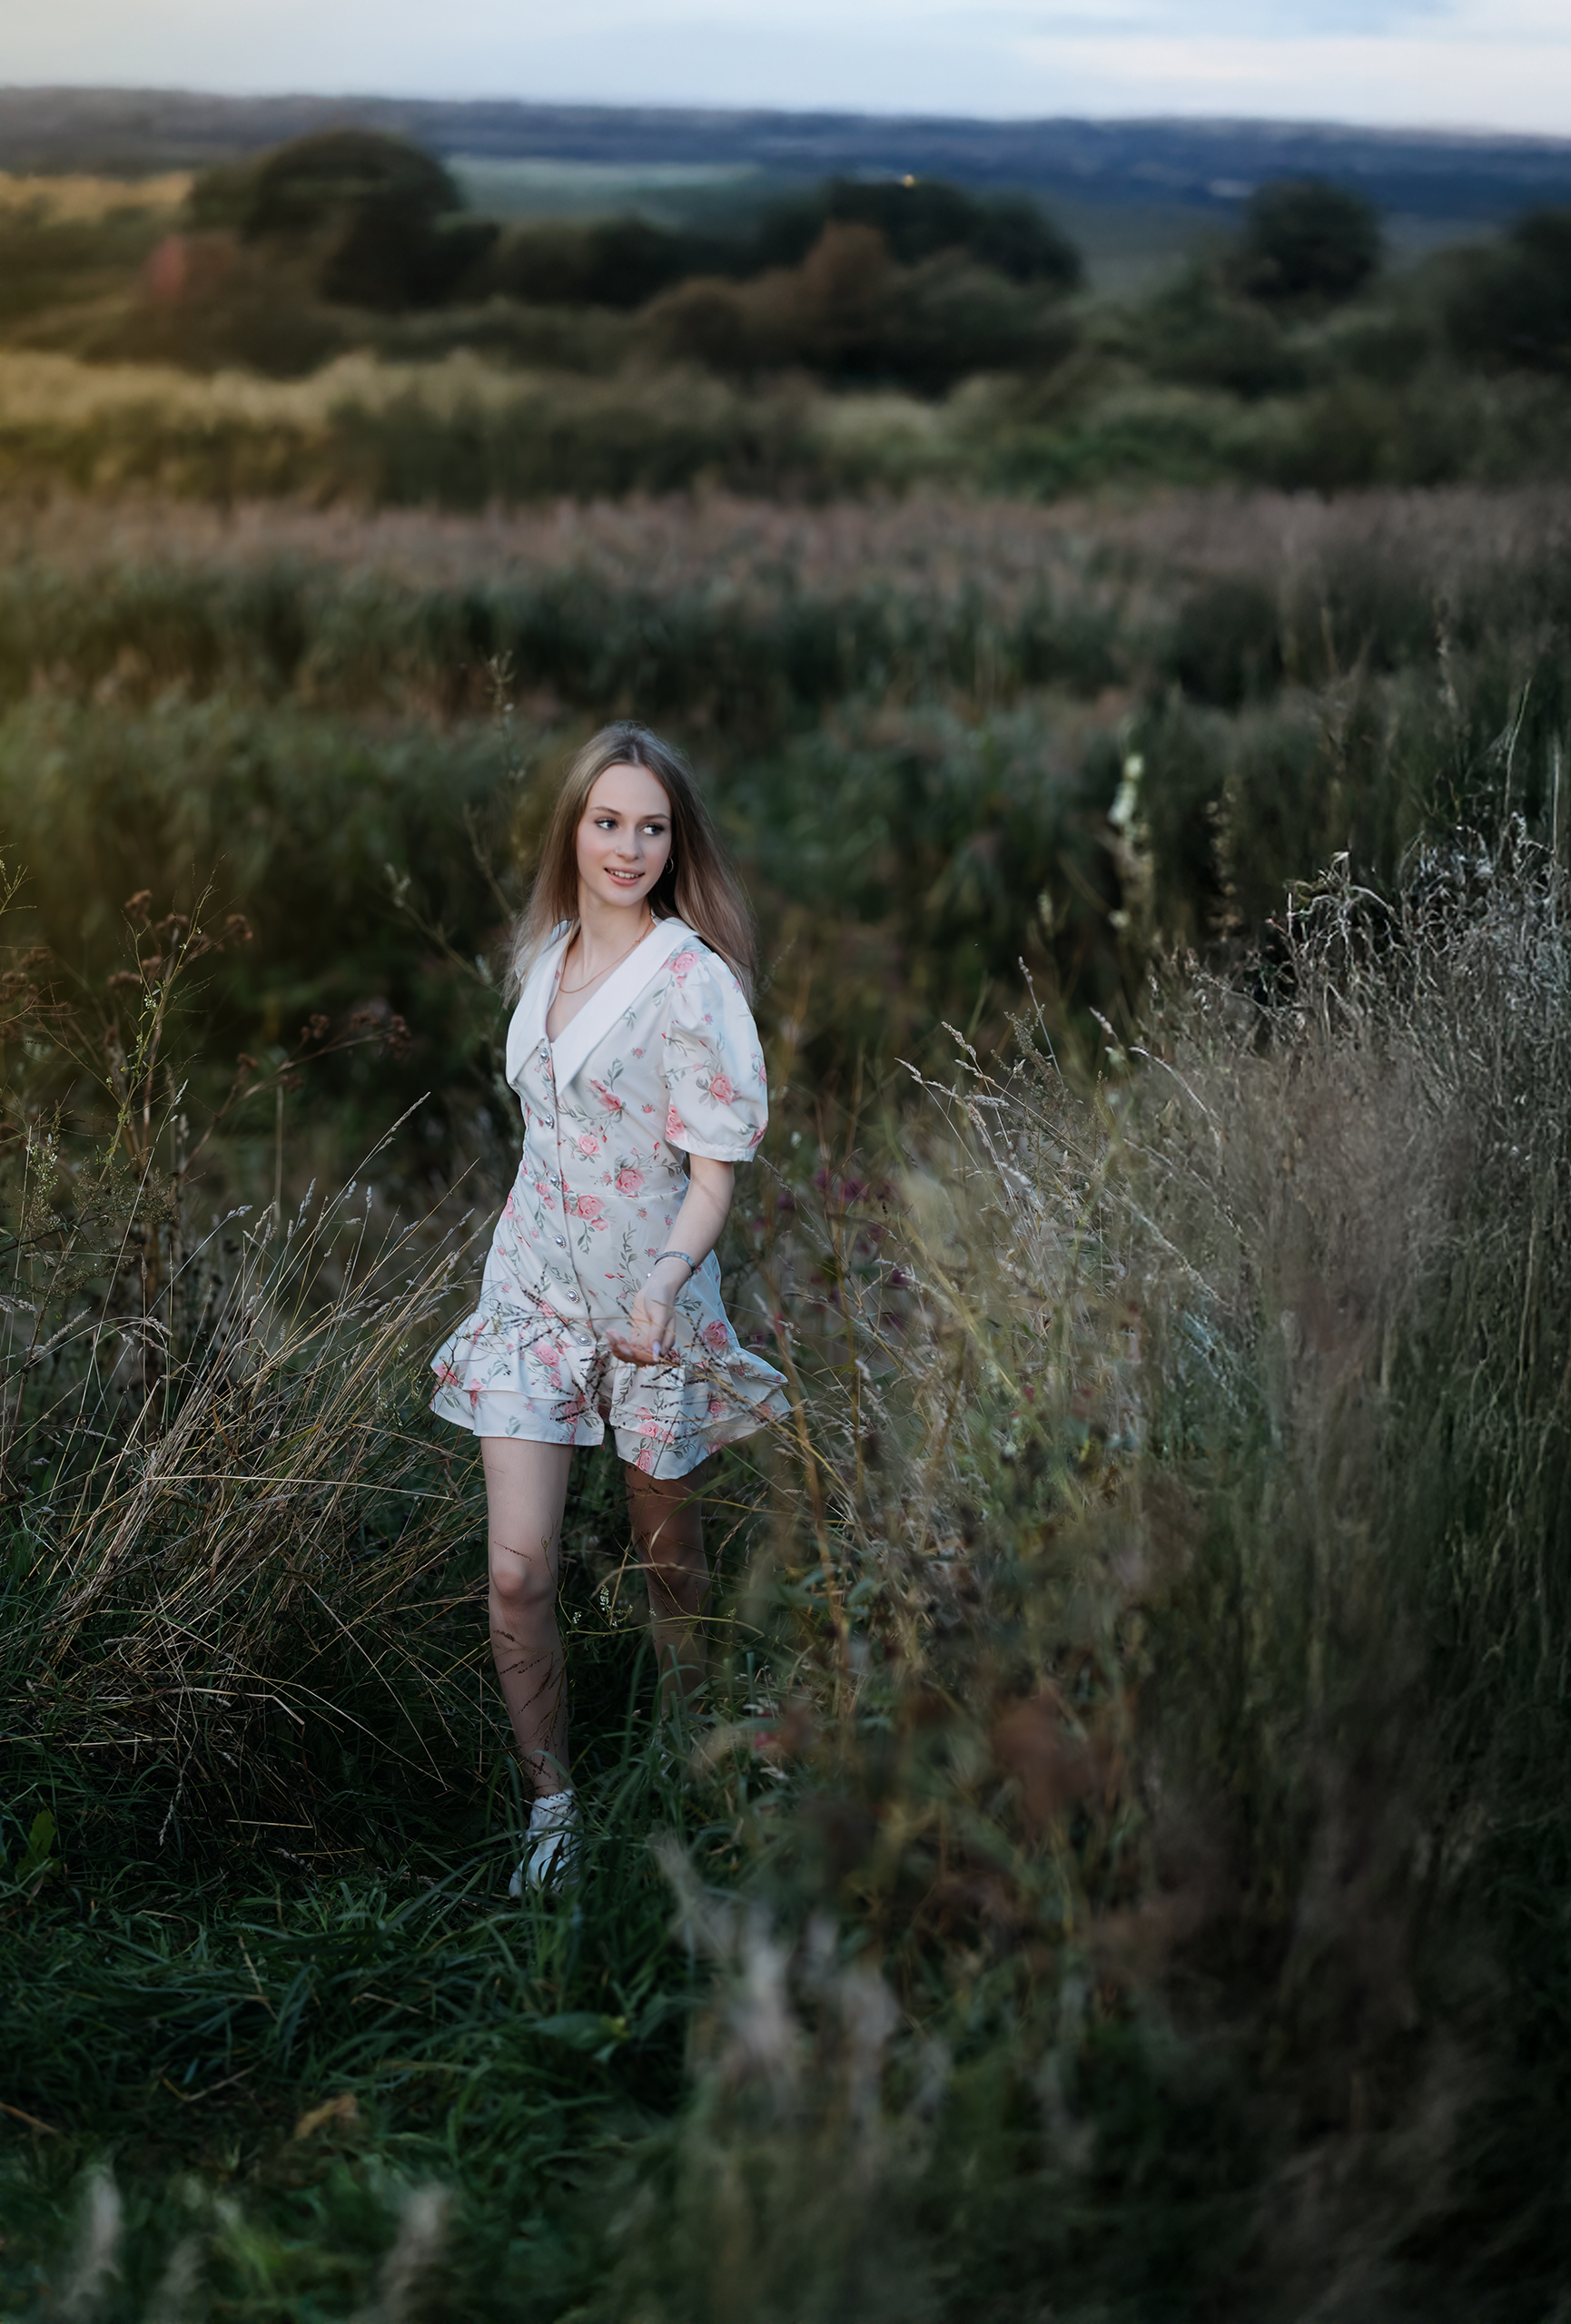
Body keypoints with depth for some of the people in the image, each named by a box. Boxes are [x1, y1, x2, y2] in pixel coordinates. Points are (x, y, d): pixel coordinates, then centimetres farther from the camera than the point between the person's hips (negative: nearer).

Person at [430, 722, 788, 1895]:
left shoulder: (692, 980, -14)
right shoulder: (547, 954, 6)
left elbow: (715, 1171, -15)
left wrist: (665, 1281, -32)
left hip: (650, 1299, -4)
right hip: (533, 1282, 5)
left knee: (669, 1555, 13)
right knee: (517, 1567, -4)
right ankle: (552, 1805, 11)